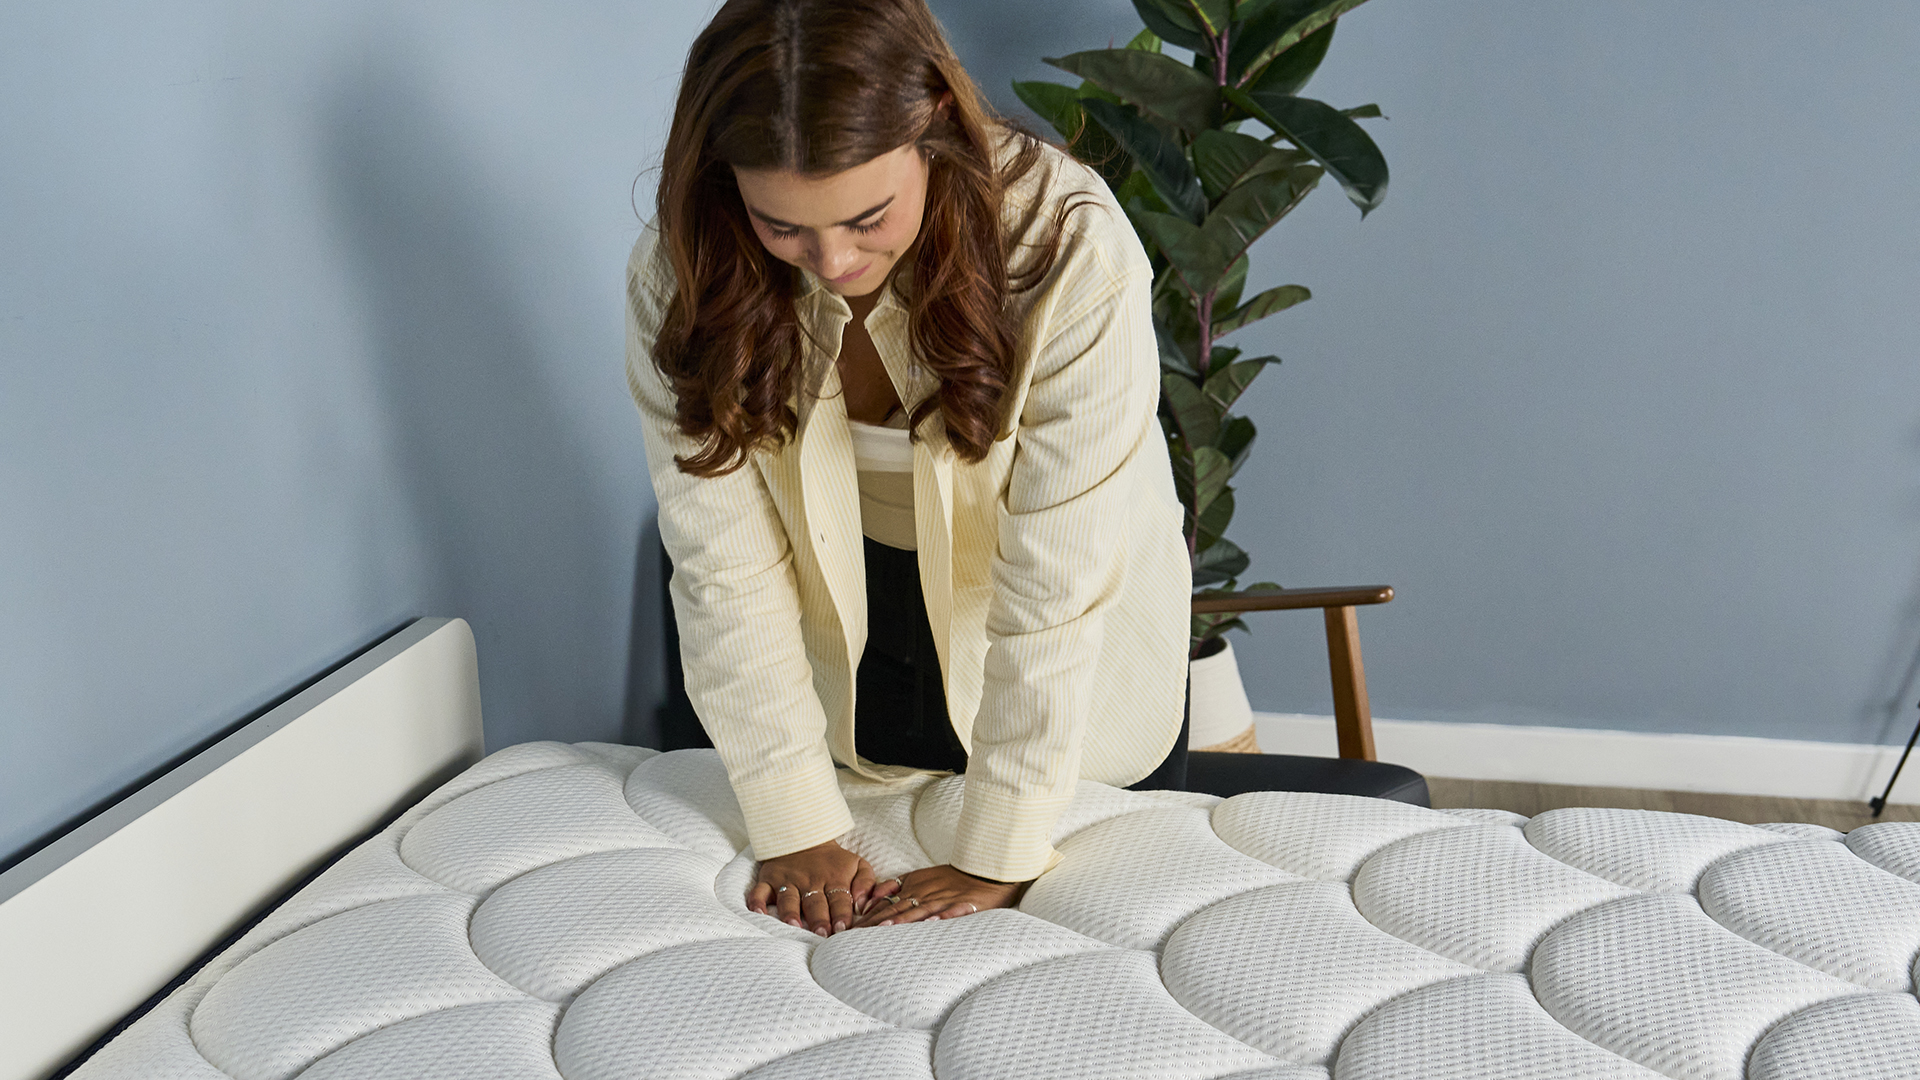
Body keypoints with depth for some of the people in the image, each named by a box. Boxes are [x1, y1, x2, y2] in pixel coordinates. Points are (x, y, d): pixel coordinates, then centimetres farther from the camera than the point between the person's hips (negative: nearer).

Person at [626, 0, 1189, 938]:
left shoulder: (1071, 253, -36)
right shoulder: (680, 279, -25)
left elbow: (1055, 588, -32)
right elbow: (726, 570, -21)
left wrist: (995, 857, -28)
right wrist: (798, 831, -20)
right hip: (851, 619, 2)